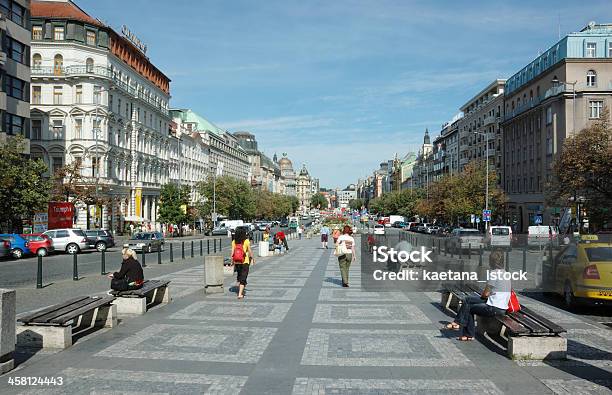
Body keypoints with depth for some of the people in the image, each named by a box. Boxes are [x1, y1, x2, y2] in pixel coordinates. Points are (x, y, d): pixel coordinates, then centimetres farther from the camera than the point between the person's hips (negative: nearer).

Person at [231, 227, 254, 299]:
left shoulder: (234, 241, -3)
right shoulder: (246, 241, -11)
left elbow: (232, 252, -2)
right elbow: (250, 251, -5)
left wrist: (232, 260, 9)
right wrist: (253, 258, 10)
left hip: (236, 262, 4)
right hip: (245, 261, -4)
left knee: (239, 276, 23)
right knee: (243, 278, 2)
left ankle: (240, 291, 33)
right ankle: (240, 294, -6)